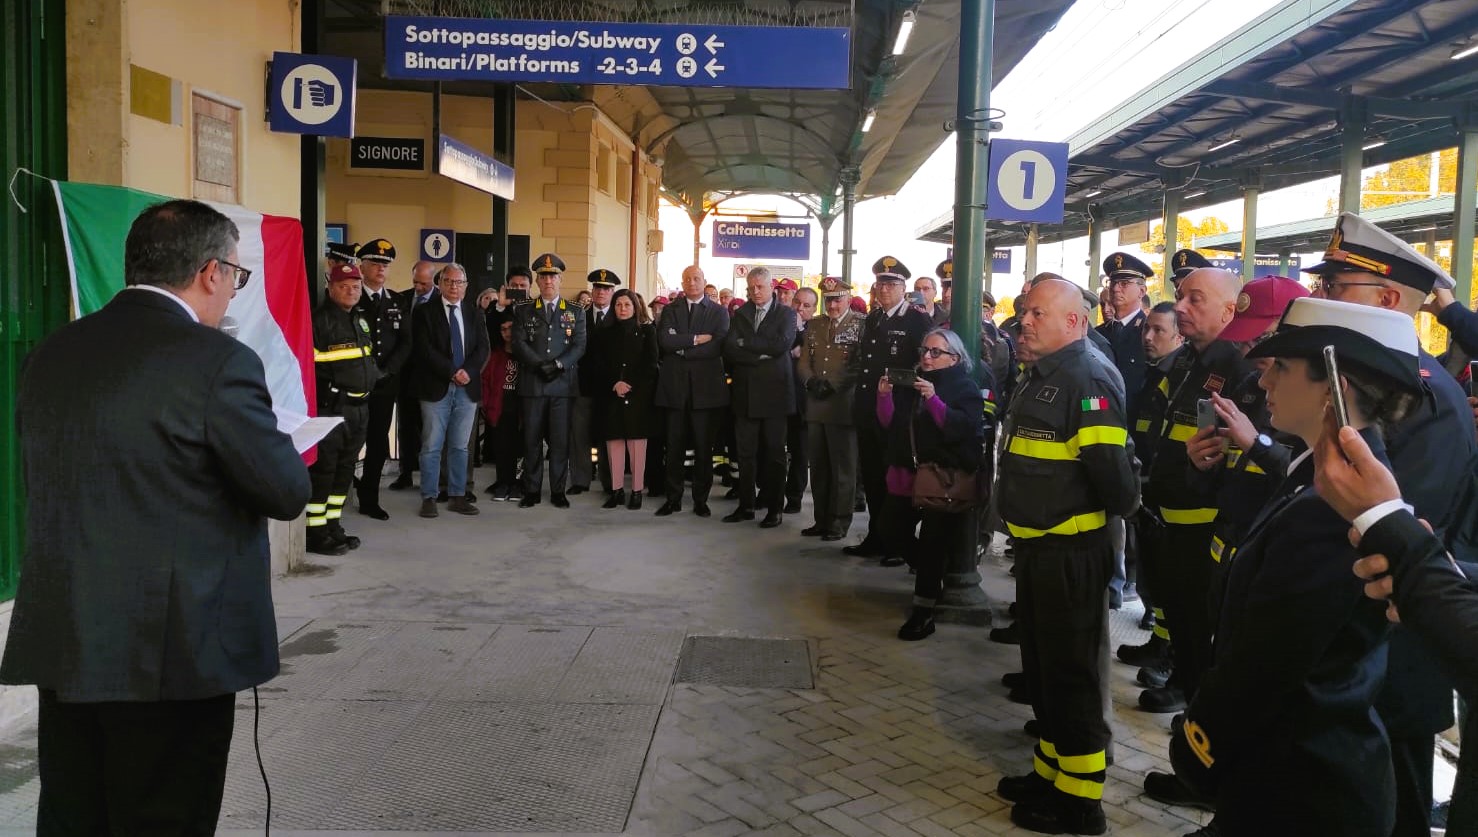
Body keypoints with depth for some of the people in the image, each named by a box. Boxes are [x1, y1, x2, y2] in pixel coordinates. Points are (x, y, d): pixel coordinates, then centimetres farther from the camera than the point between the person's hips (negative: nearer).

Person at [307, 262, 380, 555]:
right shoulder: (319, 320, -10)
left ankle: (332, 525, 25)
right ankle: (315, 533, 0)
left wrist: (374, 376, 16)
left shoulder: (360, 319, 17)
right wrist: (329, 384, -18)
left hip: (359, 407, 9)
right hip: (331, 407, -9)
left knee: (345, 470, 15)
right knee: (323, 469, -5)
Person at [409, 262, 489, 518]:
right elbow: (425, 349, -9)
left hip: (468, 388, 3)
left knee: (460, 446, 9)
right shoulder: (424, 311, 0)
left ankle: (458, 496, 15)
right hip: (436, 387, -3)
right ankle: (429, 498, 7)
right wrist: (452, 372, -15)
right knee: (431, 446, 0)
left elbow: (482, 347, 5)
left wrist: (468, 371, -12)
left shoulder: (474, 312, 12)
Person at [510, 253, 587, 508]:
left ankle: (558, 491, 8)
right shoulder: (523, 311, 11)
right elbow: (519, 343, 0)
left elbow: (579, 346, 2)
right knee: (532, 439, 2)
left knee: (560, 439, 0)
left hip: (563, 383, 0)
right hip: (532, 384, 0)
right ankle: (531, 491, 10)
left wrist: (558, 365, -13)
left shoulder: (576, 312, 11)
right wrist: (540, 365, -14)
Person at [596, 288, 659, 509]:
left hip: (638, 395, -2)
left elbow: (650, 364, -1)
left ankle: (637, 491, 0)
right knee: (614, 441, -1)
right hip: (611, 396, 2)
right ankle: (617, 490, 4)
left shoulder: (647, 331, 7)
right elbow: (599, 365, 7)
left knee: (637, 442, -4)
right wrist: (614, 384, -10)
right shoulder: (605, 333, 14)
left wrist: (630, 386, -11)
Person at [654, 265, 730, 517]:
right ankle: (673, 498, 14)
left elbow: (717, 346, -9)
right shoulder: (670, 310, 11)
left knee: (704, 447, 4)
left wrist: (681, 348, -8)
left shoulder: (719, 312, 6)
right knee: (674, 446, 5)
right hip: (675, 386, 1)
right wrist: (696, 340, -12)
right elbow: (664, 340, -6)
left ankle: (701, 499, 13)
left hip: (705, 387, -1)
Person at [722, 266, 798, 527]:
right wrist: (761, 355, -14)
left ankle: (775, 508, 10)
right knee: (745, 452, 6)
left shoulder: (786, 314, 3)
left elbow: (782, 344, -15)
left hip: (774, 392, -3)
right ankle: (746, 505, 15)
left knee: (774, 452, 3)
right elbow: (729, 348, -2)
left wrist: (746, 343, -11)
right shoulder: (740, 315, 12)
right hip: (745, 393, 3)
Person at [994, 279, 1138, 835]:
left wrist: (1121, 508, -7)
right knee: (1041, 665, 19)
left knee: (1072, 670, 2)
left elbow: (1112, 470, -24)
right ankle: (1050, 771, 35)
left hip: (1072, 552, -10)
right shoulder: (1037, 378, 13)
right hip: (1035, 546, 10)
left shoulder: (1089, 381, -19)